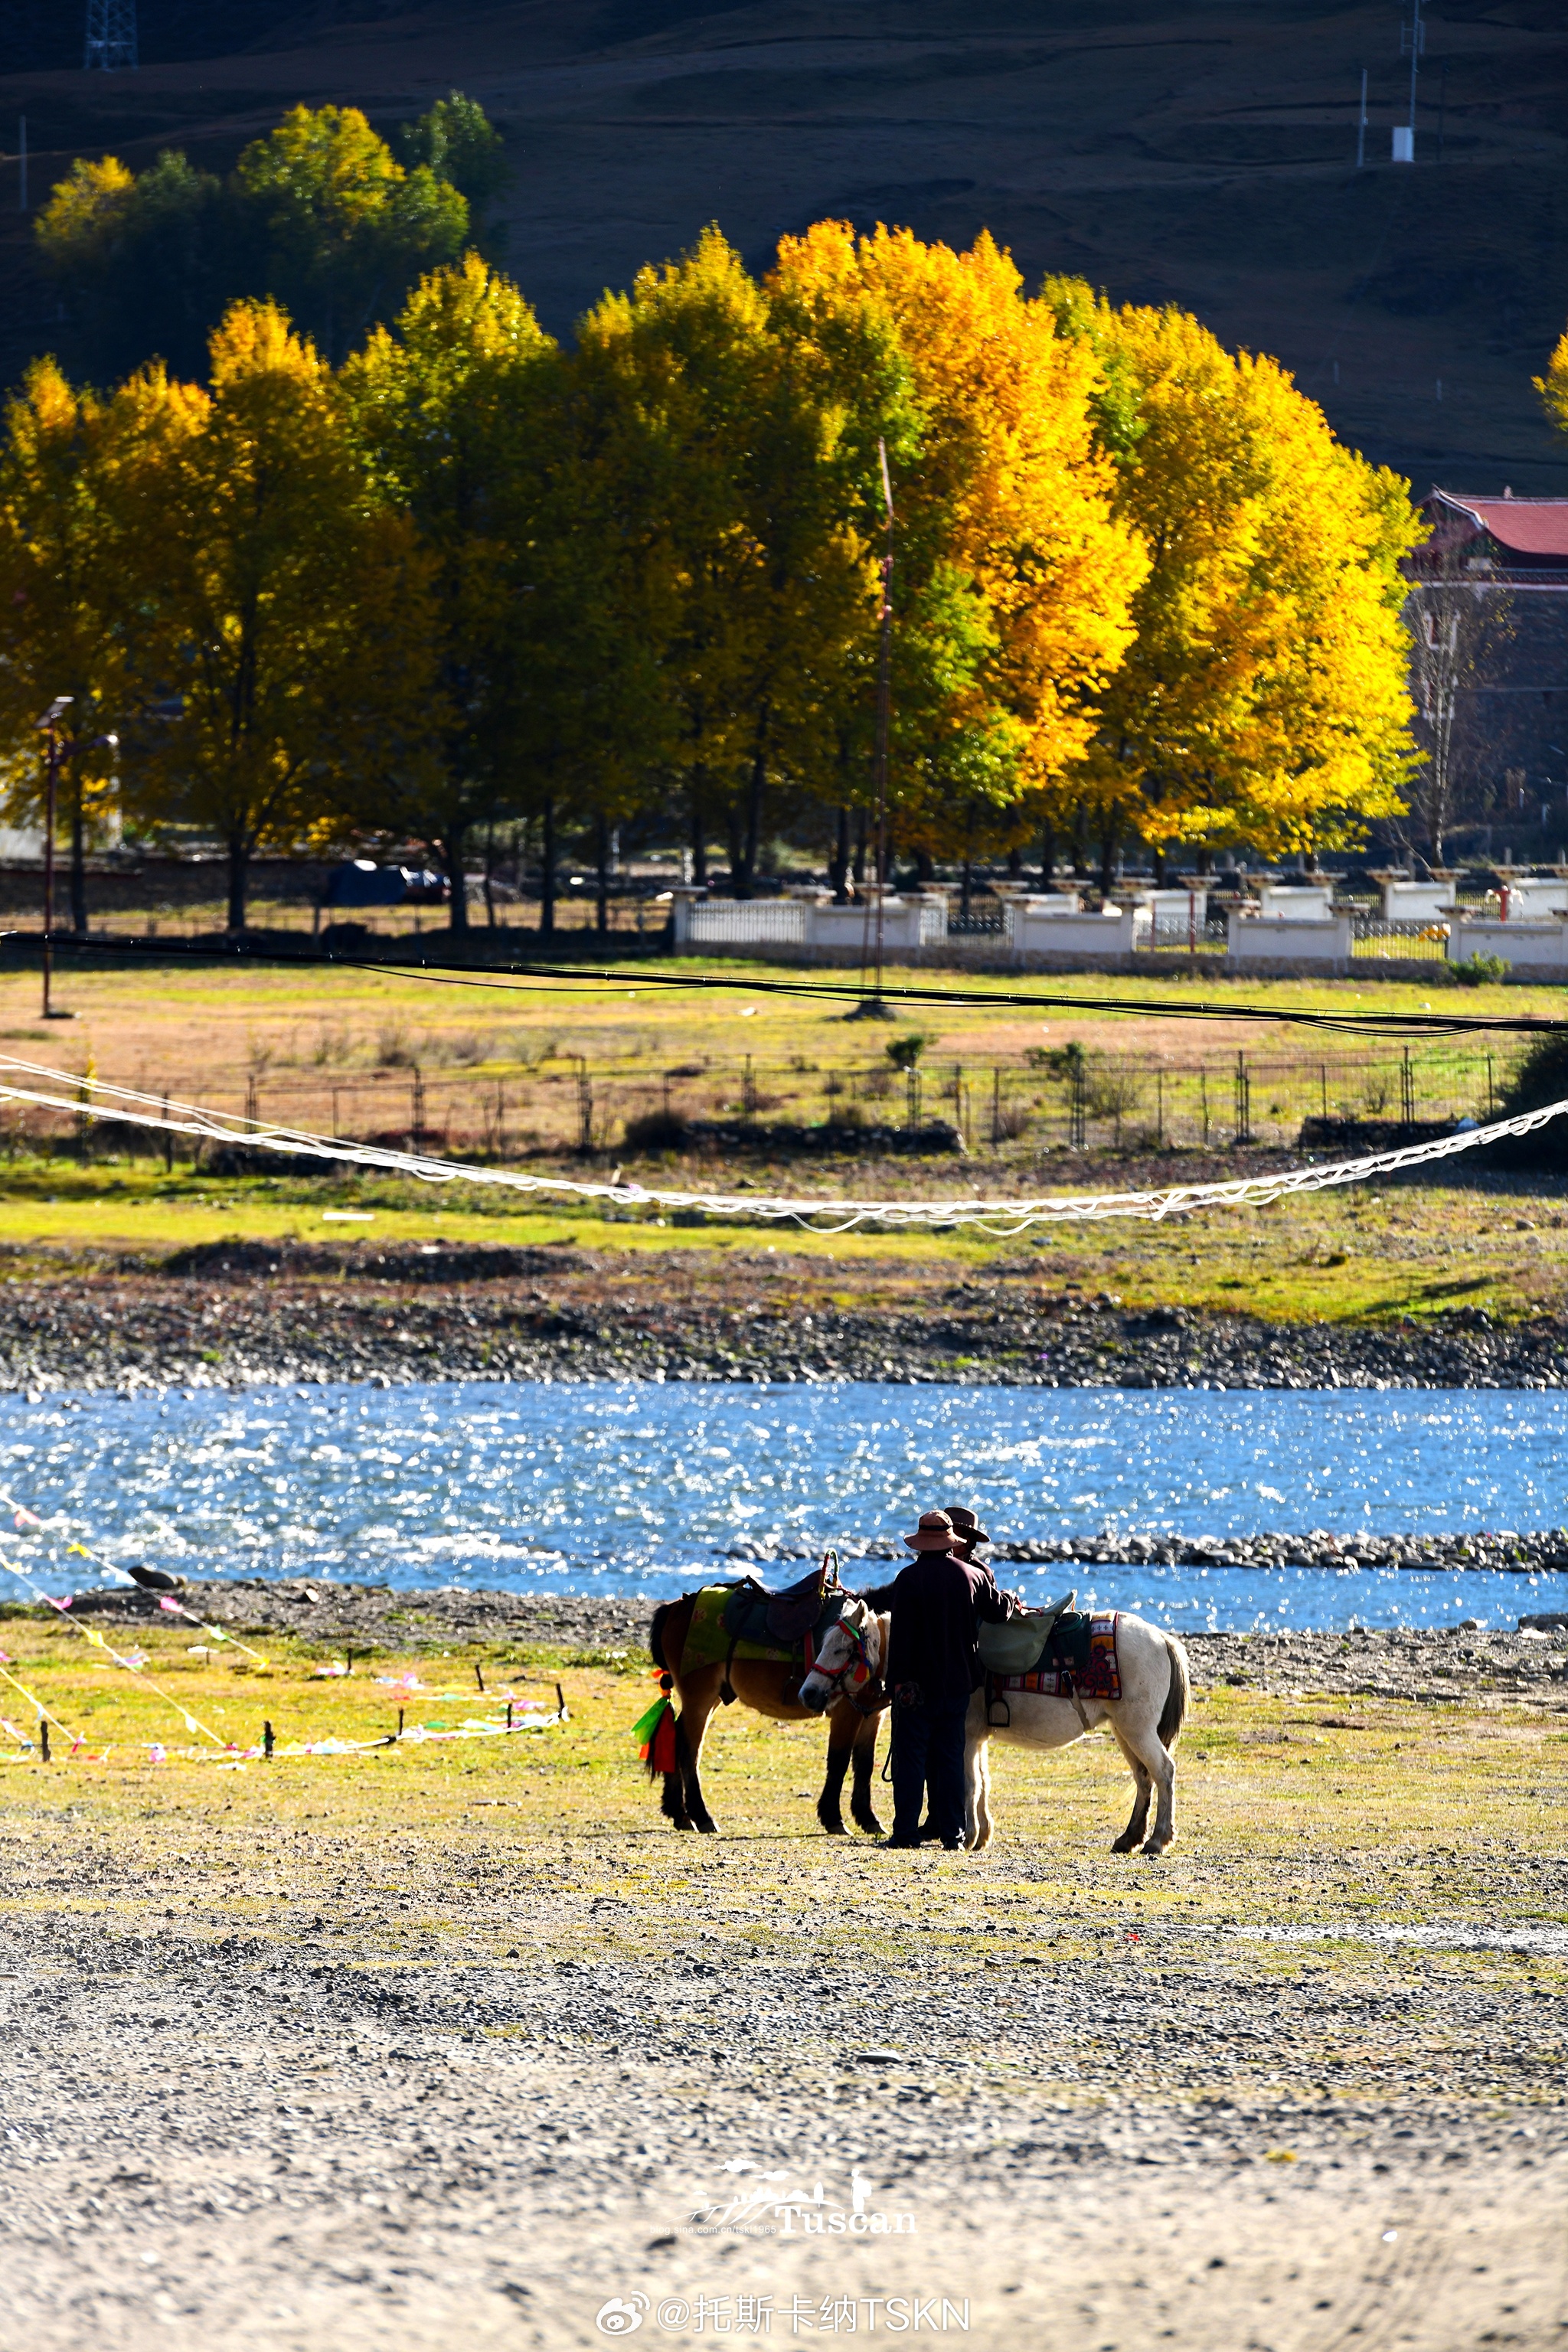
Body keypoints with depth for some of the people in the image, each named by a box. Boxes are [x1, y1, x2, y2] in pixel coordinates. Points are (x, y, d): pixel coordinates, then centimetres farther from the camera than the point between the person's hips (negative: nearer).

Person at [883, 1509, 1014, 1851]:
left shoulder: (909, 1578, -10)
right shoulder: (972, 1576, 1)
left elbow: (901, 1634, -13)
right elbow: (998, 1613, 14)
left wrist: (899, 1679, -10)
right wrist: (1010, 1599, 37)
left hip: (917, 1684, -4)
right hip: (958, 1683, 4)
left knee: (911, 1758, 1)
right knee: (950, 1758, 9)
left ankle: (906, 1832, -3)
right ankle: (953, 1833, 6)